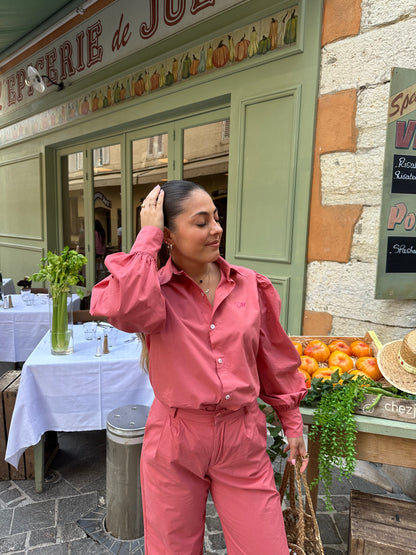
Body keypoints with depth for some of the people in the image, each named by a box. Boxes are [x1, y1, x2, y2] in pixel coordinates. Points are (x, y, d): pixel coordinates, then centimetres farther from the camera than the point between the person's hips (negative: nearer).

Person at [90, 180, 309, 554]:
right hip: (174, 440, -1)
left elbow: (275, 361, 7)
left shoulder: (250, 285, -2)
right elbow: (126, 308, -35)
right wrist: (147, 236, -22)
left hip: (242, 439, 2)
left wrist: (293, 425, 12)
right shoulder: (154, 288, -10)